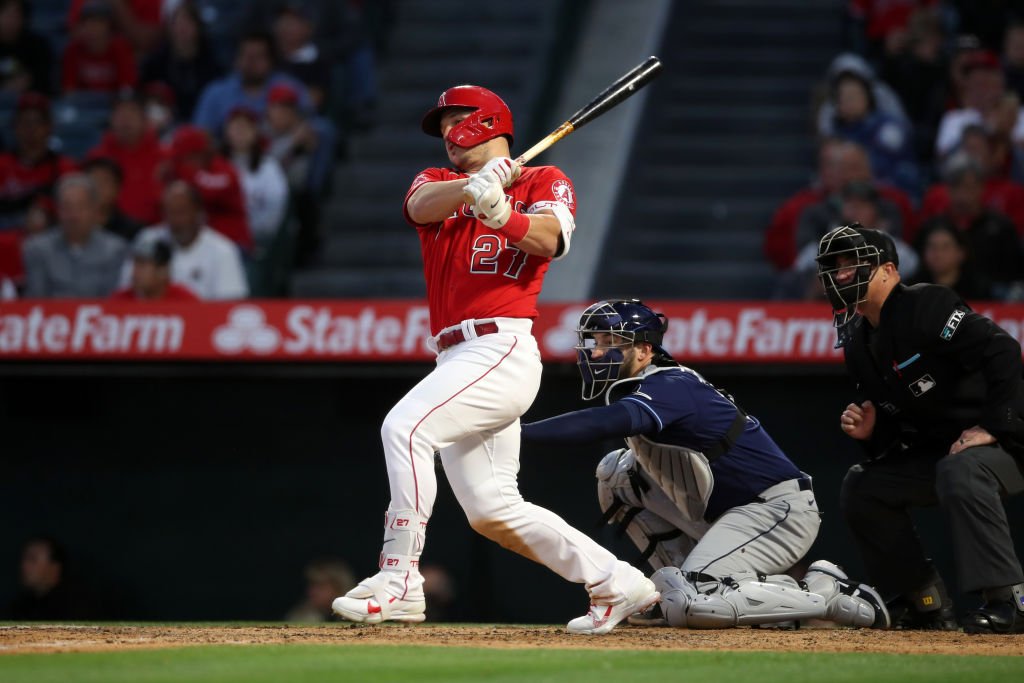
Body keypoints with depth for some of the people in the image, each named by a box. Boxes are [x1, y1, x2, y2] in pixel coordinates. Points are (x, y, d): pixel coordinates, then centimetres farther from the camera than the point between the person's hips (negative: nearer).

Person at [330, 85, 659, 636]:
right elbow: (421, 207, -5)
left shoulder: (545, 182, 7)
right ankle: (616, 584, 13)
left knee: (405, 426, -26)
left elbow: (548, 240, -14)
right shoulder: (437, 182, 20)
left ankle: (399, 580, -28)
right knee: (492, 512, 5)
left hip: (503, 348, -7)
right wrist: (475, 186, -24)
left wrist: (500, 212, -32)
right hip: (458, 359, 7)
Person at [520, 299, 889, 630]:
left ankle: (827, 595, -13)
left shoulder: (670, 387, -20)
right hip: (724, 516, 10)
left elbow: (601, 424, -39)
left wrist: (515, 430, -46)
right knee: (616, 470, 8)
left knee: (688, 605, -27)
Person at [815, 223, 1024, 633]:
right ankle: (925, 604, 7)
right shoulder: (859, 345, 10)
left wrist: (991, 427, -29)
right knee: (860, 488, 5)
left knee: (960, 471, -39)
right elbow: (893, 430, 16)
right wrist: (870, 433, -7)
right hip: (935, 452, 10)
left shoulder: (925, 305, -16)